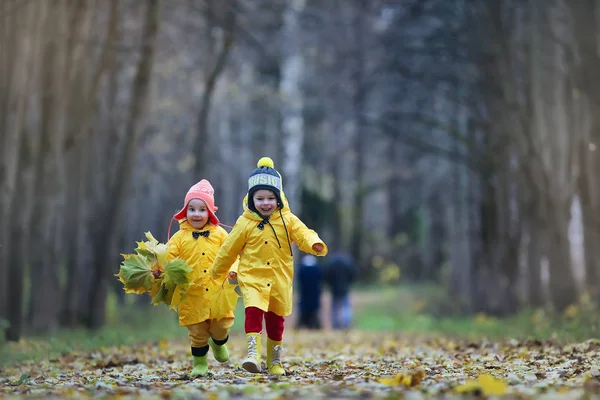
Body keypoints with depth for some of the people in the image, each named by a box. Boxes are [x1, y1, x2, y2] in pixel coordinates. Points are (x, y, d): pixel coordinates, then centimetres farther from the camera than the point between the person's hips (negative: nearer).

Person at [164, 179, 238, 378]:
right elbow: (168, 259, -2)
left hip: (218, 292, 0)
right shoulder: (179, 237, 3)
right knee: (197, 332, 4)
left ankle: (218, 343, 35)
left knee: (222, 326, 0)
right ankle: (200, 363, 24)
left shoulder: (219, 233, 4)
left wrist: (233, 268, -13)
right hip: (192, 296, 0)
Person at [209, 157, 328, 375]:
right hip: (252, 278, -2)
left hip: (279, 279, 2)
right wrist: (216, 271, 15)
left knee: (276, 319, 12)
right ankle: (253, 353, -26)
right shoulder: (245, 223, -4)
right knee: (253, 310, -24)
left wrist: (315, 244, -38)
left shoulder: (287, 220, -2)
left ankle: (274, 360, 27)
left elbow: (303, 234, -15)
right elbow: (229, 249, 5)